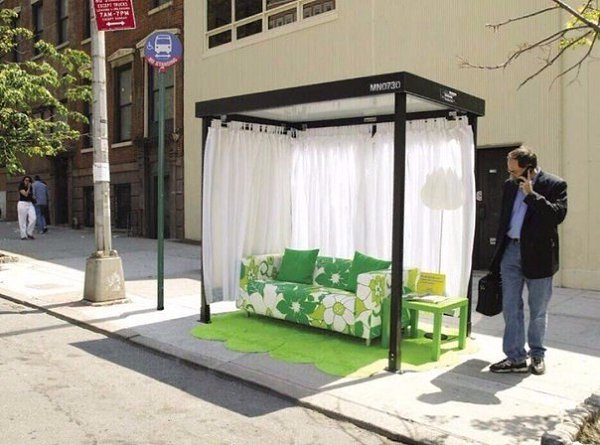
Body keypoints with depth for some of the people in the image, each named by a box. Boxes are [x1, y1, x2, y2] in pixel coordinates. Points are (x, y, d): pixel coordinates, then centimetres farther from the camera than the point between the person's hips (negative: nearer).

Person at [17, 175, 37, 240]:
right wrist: (28, 187, -10)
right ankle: (23, 235, 4)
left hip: (30, 204, 5)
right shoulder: (21, 187, -3)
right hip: (22, 204, -5)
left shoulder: (30, 188, 14)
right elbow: (25, 194, -15)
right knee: (23, 220, -2)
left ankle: (29, 233, 4)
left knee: (33, 218, -10)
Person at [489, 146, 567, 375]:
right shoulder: (510, 185, 10)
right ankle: (515, 358, 11)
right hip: (511, 252, 4)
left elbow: (558, 215, -19)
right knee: (511, 308, 3)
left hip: (538, 255, -4)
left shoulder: (554, 185, -5)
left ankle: (537, 355, 26)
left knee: (538, 311, 9)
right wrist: (499, 250, 13)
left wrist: (531, 194, -20)